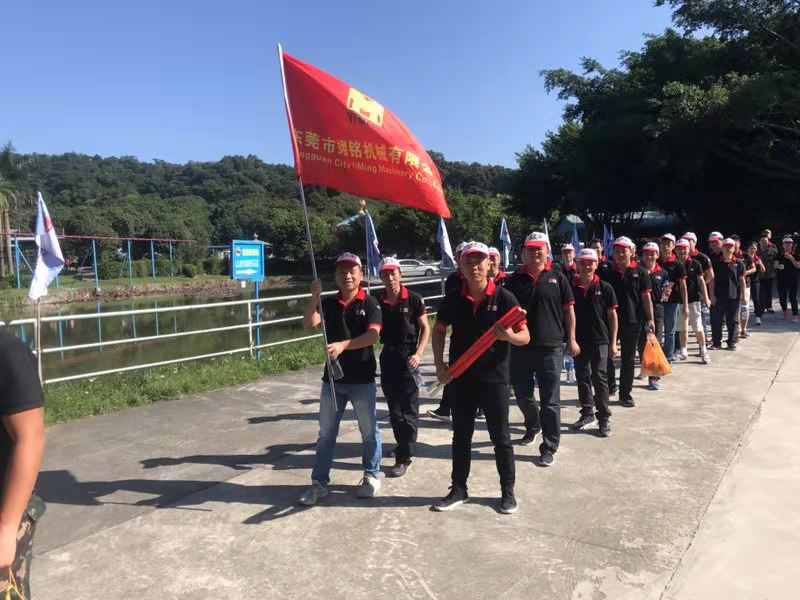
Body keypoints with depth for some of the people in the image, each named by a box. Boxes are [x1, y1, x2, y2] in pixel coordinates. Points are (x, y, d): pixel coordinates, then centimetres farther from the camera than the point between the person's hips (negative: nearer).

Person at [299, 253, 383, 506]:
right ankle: (319, 482, 19)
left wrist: (343, 345, -31)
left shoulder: (370, 303, -5)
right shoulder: (328, 303, 5)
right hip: (332, 377, 3)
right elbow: (309, 323, -10)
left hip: (362, 379, -3)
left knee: (369, 431, 10)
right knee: (326, 432, 9)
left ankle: (372, 476, 28)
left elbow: (373, 335, -19)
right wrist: (314, 296, -23)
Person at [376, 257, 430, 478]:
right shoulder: (378, 302, 1)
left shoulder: (414, 299, -7)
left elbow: (425, 329, -4)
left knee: (409, 409, -1)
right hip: (387, 357, 4)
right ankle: (404, 444, 33)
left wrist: (418, 354, -14)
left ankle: (404, 458, 5)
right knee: (394, 408, 14)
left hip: (408, 358, -4)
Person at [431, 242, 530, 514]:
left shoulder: (504, 297, -8)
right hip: (460, 377, 3)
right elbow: (439, 330, 11)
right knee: (461, 435, 13)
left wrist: (509, 336, -28)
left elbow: (525, 336, -5)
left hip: (494, 377, -2)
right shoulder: (453, 299, 0)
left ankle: (508, 490, 26)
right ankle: (459, 489, 28)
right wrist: (439, 363, 1)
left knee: (501, 436, 8)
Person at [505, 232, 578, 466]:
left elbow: (569, 310, 6)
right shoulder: (514, 280, 5)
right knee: (522, 395, 17)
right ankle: (533, 425, 45)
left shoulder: (557, 279, 2)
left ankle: (549, 447, 13)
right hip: (520, 347, 3)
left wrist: (571, 339, 4)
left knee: (550, 402, 2)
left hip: (550, 348, -2)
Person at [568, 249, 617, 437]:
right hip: (578, 340, 3)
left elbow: (612, 315, 1)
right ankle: (587, 413, 25)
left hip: (600, 340, -2)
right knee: (582, 378, 11)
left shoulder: (604, 288, -2)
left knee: (599, 378, -2)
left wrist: (613, 342, -2)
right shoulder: (571, 287, 2)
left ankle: (604, 417, 10)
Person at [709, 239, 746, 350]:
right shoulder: (716, 263, 2)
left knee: (732, 321, 7)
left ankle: (731, 343, 17)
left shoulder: (738, 263, 3)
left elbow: (742, 280, 6)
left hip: (734, 296, 0)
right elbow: (712, 279, 2)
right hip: (718, 296, 0)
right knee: (716, 320, 2)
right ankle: (716, 342, 13)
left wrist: (744, 295, 2)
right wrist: (712, 295, -3)